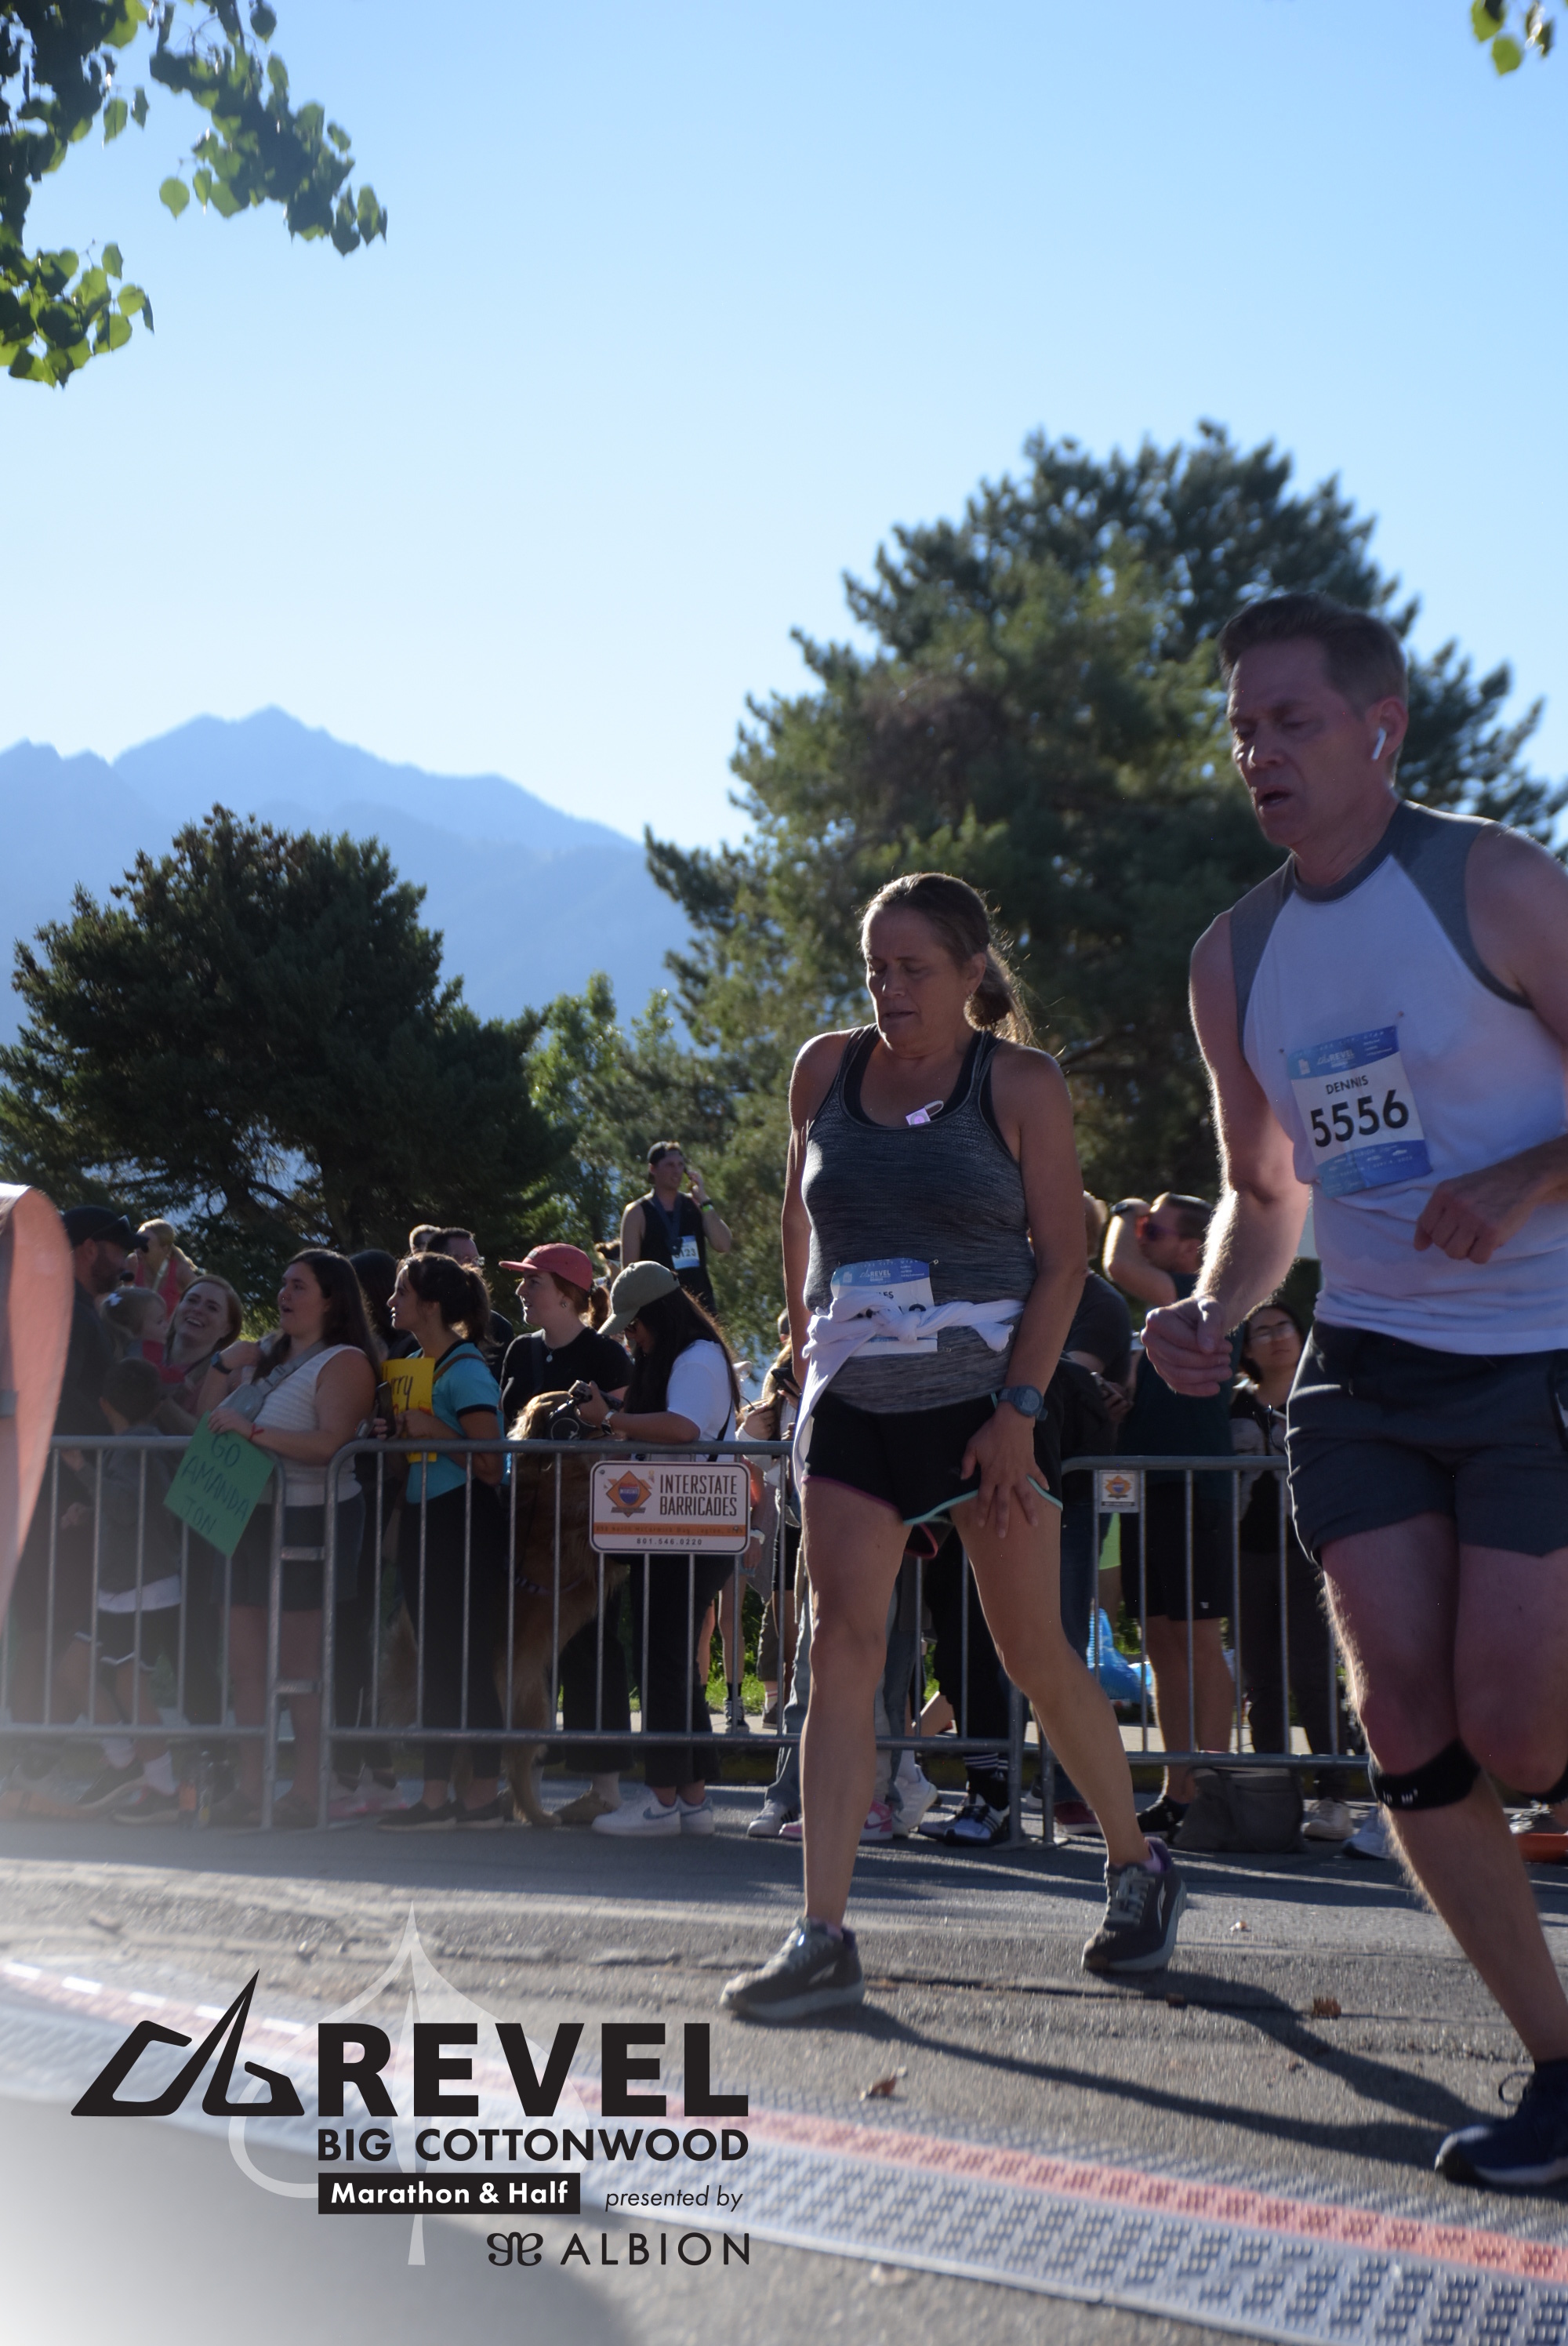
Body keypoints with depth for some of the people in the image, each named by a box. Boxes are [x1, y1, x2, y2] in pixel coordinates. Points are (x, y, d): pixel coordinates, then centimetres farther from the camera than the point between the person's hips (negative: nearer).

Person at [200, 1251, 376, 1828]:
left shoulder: (344, 1362, -8)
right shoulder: (267, 1357, 18)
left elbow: (332, 1444, -22)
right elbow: (210, 1421, 22)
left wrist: (254, 1432, -26)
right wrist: (224, 1366, 7)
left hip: (308, 1519, -8)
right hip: (248, 1518, 8)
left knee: (301, 1664, -5)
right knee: (246, 1662, 6)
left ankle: (307, 1792, 0)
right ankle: (248, 1789, 11)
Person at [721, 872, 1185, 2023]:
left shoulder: (1021, 1082, -3)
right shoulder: (826, 1071, 8)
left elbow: (1063, 1257, -5)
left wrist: (1018, 1410, -13)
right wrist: (808, 1355, 15)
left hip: (984, 1395, -3)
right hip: (854, 1400, 3)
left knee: (1034, 1653, 5)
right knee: (842, 1643, -10)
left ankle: (1138, 1864, 28)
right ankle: (824, 1939, -10)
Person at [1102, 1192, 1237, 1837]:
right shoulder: (1160, 1314, 19)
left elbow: (1121, 1268, -21)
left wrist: (1125, 1217, -3)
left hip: (1193, 1494, -9)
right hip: (1150, 1493, 9)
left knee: (1199, 1644, -5)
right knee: (1162, 1647, 9)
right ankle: (1178, 1793, 13)